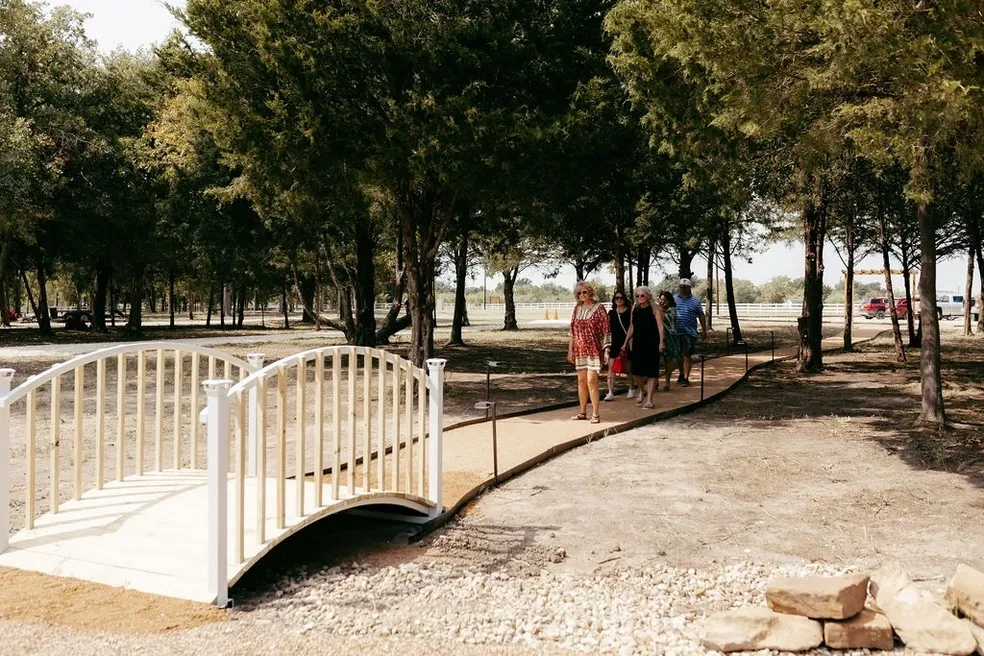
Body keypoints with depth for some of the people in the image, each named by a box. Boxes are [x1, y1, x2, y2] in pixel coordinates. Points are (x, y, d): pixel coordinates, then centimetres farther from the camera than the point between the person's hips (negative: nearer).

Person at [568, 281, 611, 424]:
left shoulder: (598, 308, -4)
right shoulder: (577, 309, 10)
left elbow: (605, 331, -6)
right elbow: (573, 330, 13)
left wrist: (607, 349, -12)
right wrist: (570, 350, 10)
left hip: (594, 350, -5)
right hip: (580, 350, 5)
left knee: (591, 381, -9)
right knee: (581, 381, 8)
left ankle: (596, 413, -2)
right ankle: (582, 412, 18)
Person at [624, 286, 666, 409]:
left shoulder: (655, 308, -4)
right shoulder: (635, 309, 11)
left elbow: (660, 326, -10)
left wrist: (661, 341, -19)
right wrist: (627, 341, 15)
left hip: (651, 344, -4)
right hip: (637, 343, 4)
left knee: (651, 372, -1)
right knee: (636, 371, 1)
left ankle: (649, 400, 4)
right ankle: (641, 392, 29)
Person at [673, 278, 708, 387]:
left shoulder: (695, 300, 7)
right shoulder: (674, 299, 9)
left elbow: (701, 316, 9)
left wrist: (704, 330, 6)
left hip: (690, 332, -2)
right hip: (676, 332, 2)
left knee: (687, 355, -8)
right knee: (679, 355, 13)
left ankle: (686, 378, -7)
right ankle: (681, 374, 30)